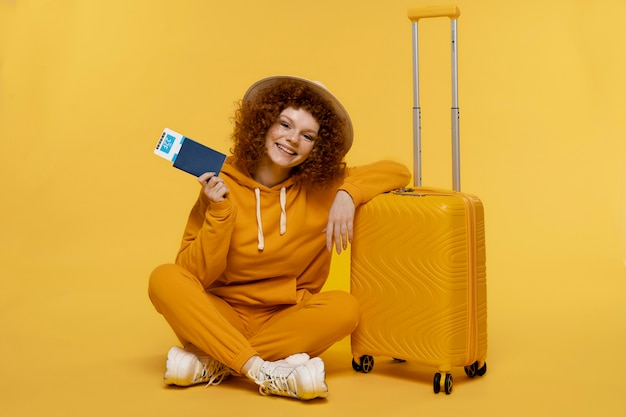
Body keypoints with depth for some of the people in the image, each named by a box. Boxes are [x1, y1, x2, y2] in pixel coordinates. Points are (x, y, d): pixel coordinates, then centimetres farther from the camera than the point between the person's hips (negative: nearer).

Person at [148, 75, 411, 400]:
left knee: (344, 307, -28)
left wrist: (348, 194, -17)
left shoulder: (322, 185, -2)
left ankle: (212, 362, -23)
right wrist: (219, 212, -21)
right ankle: (263, 372, -33)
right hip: (223, 316, -1)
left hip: (286, 320, 1)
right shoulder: (223, 185, -6)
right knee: (165, 279, -25)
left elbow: (397, 172, -1)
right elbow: (195, 275, -8)